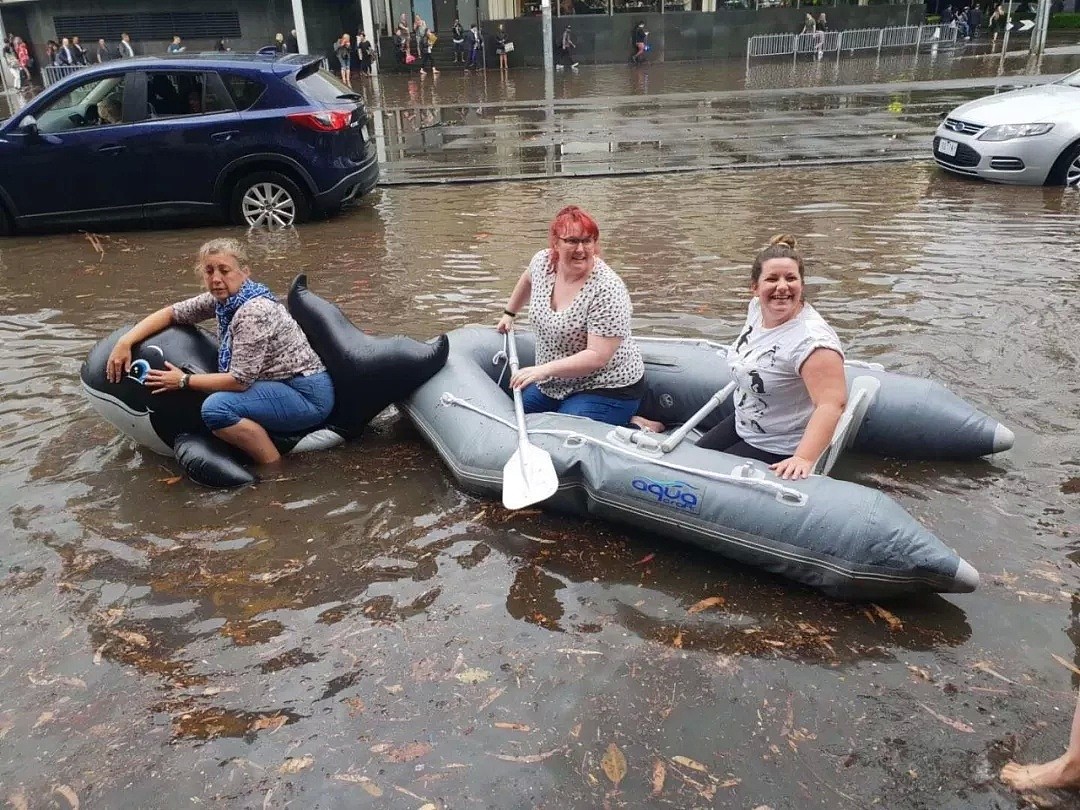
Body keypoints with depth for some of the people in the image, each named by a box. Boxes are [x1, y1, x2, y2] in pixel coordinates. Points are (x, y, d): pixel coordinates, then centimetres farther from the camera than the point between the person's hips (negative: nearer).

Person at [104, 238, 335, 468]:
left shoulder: (253, 312, -22)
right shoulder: (222, 299, 3)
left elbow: (239, 380, -22)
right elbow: (171, 313, 11)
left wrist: (184, 380, -11)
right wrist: (124, 342, -1)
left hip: (307, 395, -10)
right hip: (282, 388, 10)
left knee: (217, 408, -26)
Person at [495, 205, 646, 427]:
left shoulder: (607, 290, -26)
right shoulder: (543, 261, -5)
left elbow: (597, 357, -29)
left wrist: (544, 369, -34)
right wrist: (509, 313, 29)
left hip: (606, 389, -8)